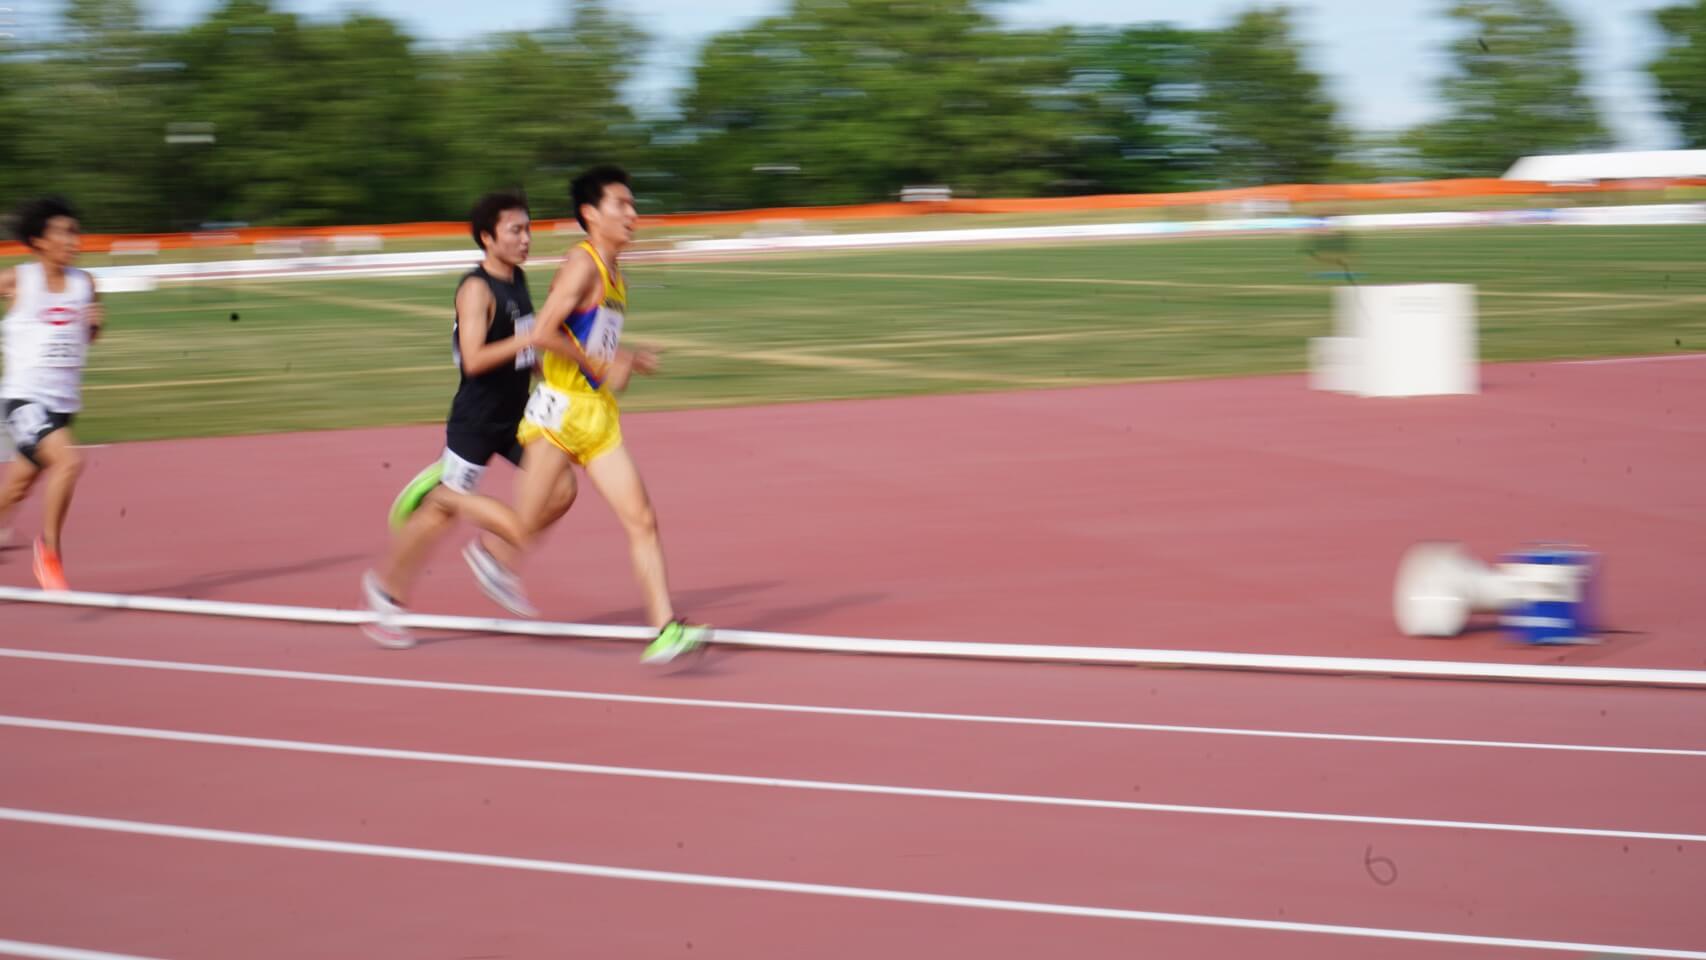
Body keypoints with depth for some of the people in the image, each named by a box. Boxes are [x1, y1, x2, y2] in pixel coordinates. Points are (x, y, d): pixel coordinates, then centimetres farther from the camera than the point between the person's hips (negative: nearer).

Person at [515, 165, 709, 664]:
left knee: (642, 519, -4)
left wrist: (629, 360, 9)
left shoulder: (613, 271, 15)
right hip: (559, 412, -8)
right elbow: (544, 334, -22)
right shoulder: (582, 265, -13)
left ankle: (665, 628, -8)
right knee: (527, 523, 2)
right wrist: (602, 367, -16)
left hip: (599, 416, 8)